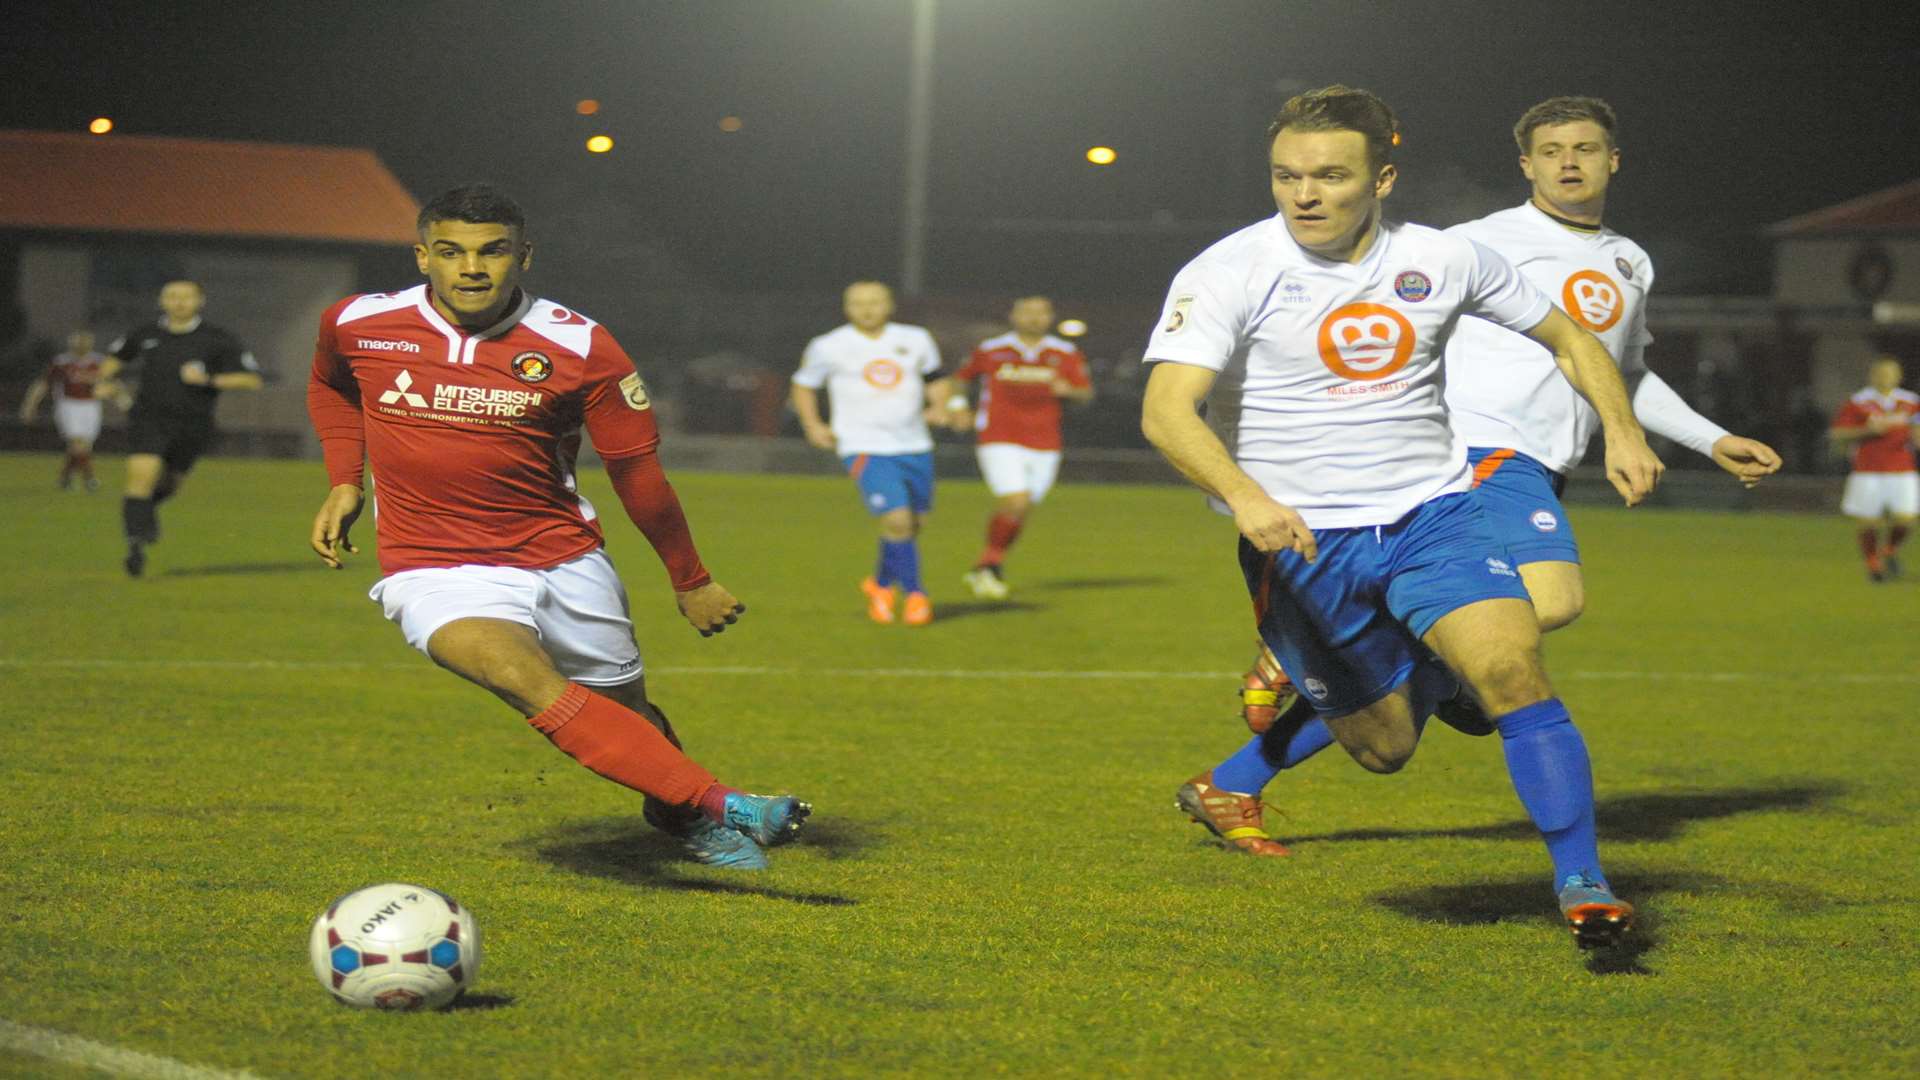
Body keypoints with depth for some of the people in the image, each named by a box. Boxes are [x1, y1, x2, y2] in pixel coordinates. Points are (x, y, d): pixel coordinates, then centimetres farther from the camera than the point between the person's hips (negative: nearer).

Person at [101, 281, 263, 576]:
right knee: (141, 477, -20)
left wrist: (209, 379, -18)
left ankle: (147, 508, 51)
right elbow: (116, 358, 23)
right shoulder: (144, 335, 4)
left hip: (191, 426, 0)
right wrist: (107, 379, 2)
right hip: (149, 419, 0)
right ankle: (136, 544, -23)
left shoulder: (218, 340, -4)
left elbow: (252, 380, -7)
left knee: (167, 484, 18)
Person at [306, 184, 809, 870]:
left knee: (629, 715, 12)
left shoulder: (579, 346, -11)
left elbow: (636, 470, -1)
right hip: (438, 572, -1)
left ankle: (678, 815, 46)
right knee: (525, 679, -29)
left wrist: (689, 581, 7)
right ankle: (714, 806, -31)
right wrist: (343, 483, 9)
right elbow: (330, 385, 20)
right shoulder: (358, 324, -5)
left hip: (564, 559, 2)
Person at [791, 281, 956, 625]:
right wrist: (813, 425, -2)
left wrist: (939, 407, 1)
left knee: (915, 522, 12)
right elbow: (804, 384, 12)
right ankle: (915, 595, -4)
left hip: (915, 447, 5)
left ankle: (882, 584, 36)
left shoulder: (915, 340, 7)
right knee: (897, 519, -19)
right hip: (865, 449, -5)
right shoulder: (828, 347, -1)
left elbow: (937, 379, 20)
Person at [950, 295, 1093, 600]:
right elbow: (961, 377, 17)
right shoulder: (990, 351, 2)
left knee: (1021, 512, 7)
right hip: (1000, 441, -3)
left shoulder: (1066, 355, 6)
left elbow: (1087, 393, 6)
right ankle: (991, 561, 1)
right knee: (1015, 503, -19)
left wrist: (1068, 390, -15)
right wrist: (957, 402, -1)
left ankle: (985, 567, 26)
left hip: (1044, 447, 3)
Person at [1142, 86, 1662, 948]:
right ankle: (1231, 784, 37)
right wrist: (1244, 497, -36)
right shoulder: (1232, 271, -9)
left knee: (1512, 668, -22)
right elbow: (1166, 408, -19)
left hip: (1432, 513, 2)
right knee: (1383, 746, 5)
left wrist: (1622, 431, 0)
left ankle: (1582, 885, -12)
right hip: (1300, 536, -2)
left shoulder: (1442, 261, 1)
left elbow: (1566, 337, 16)